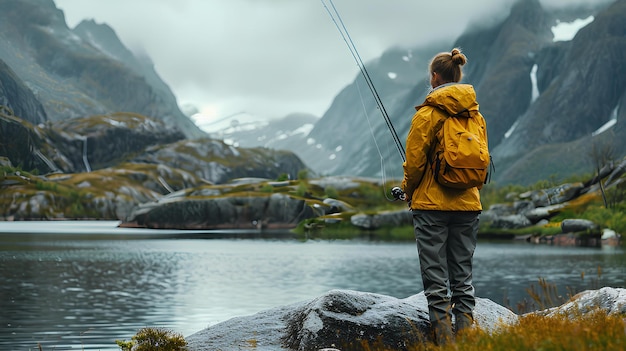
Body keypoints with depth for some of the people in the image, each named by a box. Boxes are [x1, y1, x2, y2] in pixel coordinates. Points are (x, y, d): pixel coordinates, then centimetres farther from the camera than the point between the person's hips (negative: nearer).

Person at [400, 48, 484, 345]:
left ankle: (444, 340, -2)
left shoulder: (427, 113, -9)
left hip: (432, 204, -5)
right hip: (468, 204, 5)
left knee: (436, 281, -1)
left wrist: (408, 191, 10)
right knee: (463, 278, 10)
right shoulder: (474, 113, 8)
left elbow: (415, 161, -7)